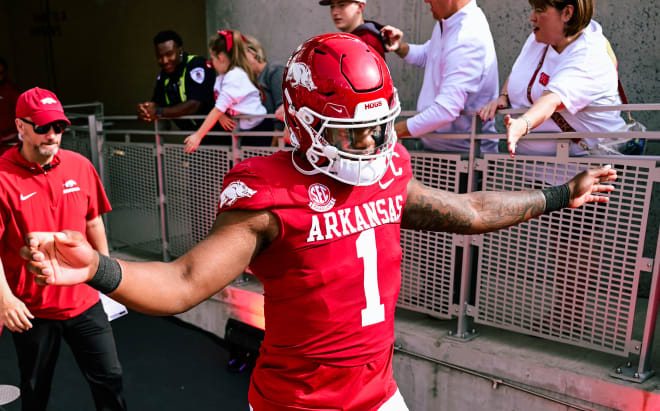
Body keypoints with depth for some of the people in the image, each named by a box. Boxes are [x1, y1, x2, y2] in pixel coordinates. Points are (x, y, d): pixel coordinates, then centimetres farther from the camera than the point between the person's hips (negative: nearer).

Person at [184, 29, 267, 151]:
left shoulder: (235, 75, -18)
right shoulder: (222, 77, 13)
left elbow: (219, 109, -22)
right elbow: (219, 108, 7)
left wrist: (198, 136, -22)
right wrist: (221, 116, -17)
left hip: (257, 129, -9)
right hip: (242, 131, 9)